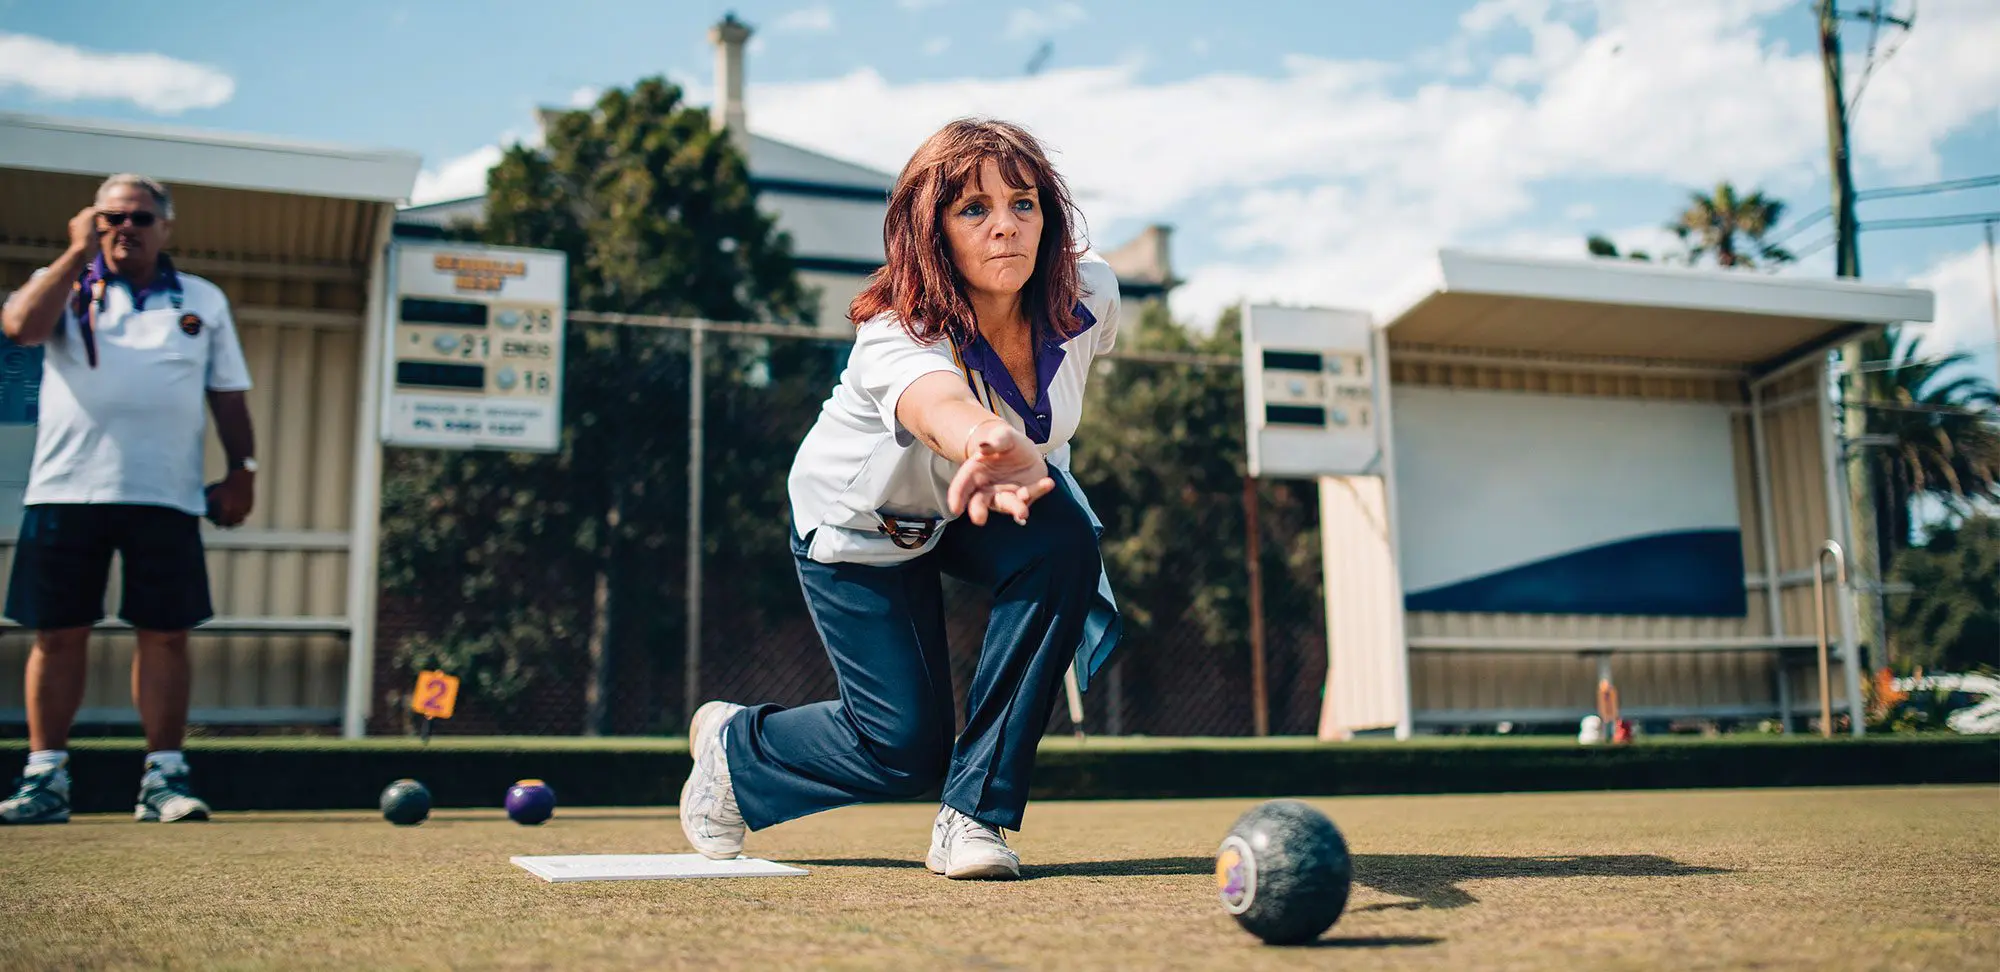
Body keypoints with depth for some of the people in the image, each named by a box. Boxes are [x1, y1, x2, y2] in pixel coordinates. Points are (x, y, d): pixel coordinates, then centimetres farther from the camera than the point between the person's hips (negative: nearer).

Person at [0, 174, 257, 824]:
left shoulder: (203, 300, 15)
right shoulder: (62, 283, 12)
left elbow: (228, 393, 15)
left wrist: (242, 470, 5)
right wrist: (79, 253, -6)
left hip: (166, 496, 0)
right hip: (67, 490, 0)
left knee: (166, 634, -2)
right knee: (57, 634, 2)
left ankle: (163, 778, 4)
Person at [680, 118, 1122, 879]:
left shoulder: (1088, 292, -22)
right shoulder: (898, 336, -39)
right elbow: (939, 405, -64)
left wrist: (1034, 473, 7)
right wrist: (993, 446, -86)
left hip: (981, 512, 5)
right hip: (858, 523, -4)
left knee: (1063, 542, -30)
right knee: (906, 748, -8)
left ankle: (975, 812, -17)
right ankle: (732, 745, 25)